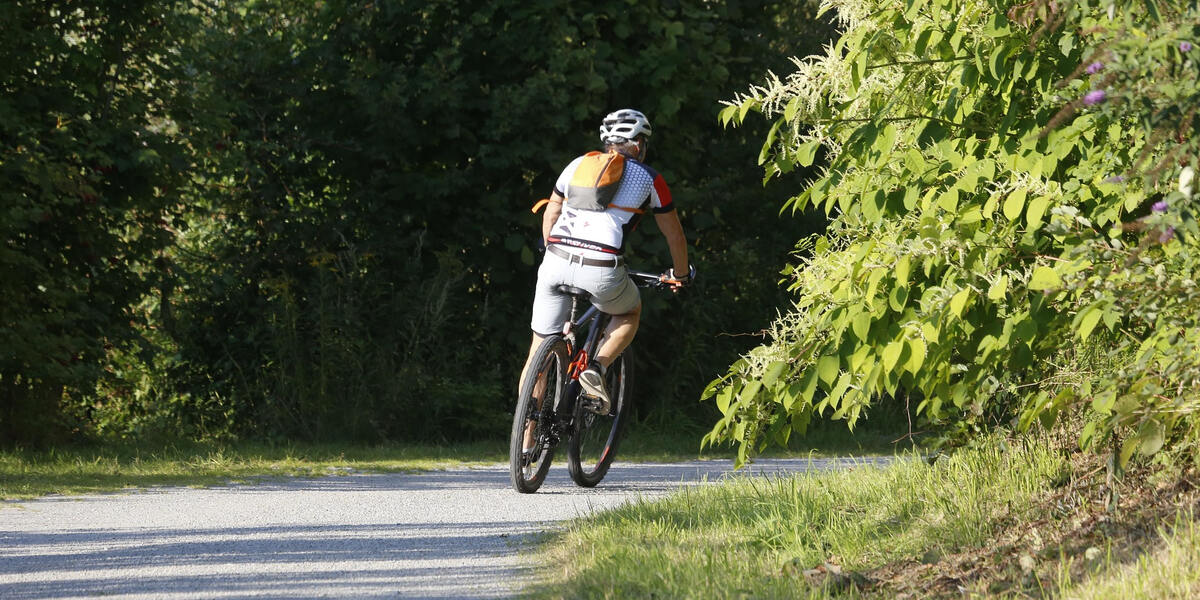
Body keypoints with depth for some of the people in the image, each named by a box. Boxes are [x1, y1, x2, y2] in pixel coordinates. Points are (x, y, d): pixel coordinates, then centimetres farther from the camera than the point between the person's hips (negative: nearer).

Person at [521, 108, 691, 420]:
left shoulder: (578, 165, 21)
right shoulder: (648, 178, 14)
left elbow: (550, 215, 28)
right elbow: (674, 234, 24)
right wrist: (680, 274, 41)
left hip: (556, 263, 2)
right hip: (602, 270, -2)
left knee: (539, 350, 13)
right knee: (630, 312, 31)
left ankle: (526, 440, 9)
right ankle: (596, 369, 5)